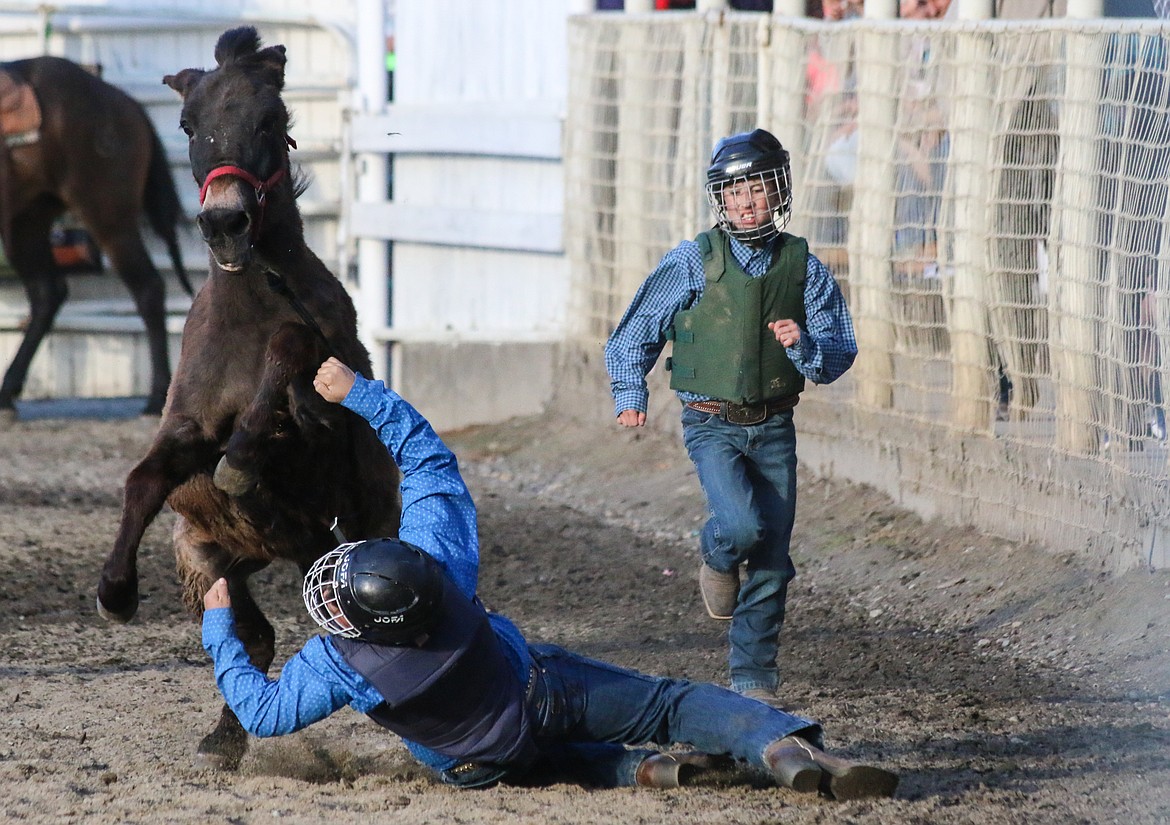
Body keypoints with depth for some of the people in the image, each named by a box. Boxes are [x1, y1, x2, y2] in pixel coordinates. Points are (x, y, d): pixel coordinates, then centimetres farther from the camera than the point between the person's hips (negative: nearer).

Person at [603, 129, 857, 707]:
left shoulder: (803, 268, 1)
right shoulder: (692, 264, -5)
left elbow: (839, 356, 1)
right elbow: (634, 335, 6)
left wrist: (804, 346, -20)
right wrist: (630, 395, -4)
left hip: (773, 427, 3)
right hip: (712, 425, -3)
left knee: (771, 561, 4)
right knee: (742, 525, -26)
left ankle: (752, 677, 19)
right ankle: (716, 557, 11)